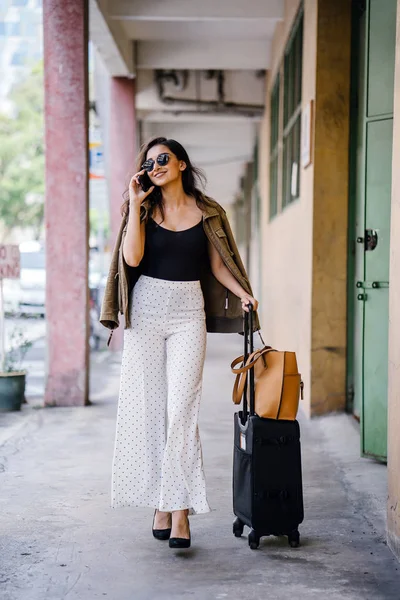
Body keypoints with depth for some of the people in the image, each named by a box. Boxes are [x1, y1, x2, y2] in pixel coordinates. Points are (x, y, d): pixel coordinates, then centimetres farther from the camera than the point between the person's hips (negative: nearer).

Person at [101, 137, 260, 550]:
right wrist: (135, 205, -7)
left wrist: (243, 294, -6)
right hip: (147, 308, 1)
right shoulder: (145, 209, 7)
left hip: (189, 312, -1)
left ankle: (180, 509, -7)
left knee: (181, 408, -9)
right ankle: (159, 502, 11)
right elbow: (132, 258, -8)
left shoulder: (207, 212, 6)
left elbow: (218, 265, 10)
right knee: (148, 406, 1)